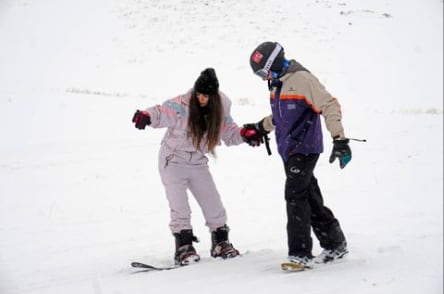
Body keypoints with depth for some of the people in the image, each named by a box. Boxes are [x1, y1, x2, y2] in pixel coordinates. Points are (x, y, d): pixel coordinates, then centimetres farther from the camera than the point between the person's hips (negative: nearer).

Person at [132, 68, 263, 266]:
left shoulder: (220, 110, -7)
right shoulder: (181, 106, -21)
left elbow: (229, 133, 4)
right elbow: (161, 112, -27)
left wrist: (245, 134, -14)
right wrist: (146, 116, -48)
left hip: (198, 163, 4)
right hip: (173, 161, -4)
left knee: (213, 204, 7)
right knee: (180, 208, -11)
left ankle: (220, 243, 22)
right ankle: (184, 247, -4)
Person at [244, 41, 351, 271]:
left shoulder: (302, 79, -16)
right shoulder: (277, 84, 13)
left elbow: (330, 106, -20)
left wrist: (339, 139, -26)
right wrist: (260, 127, 29)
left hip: (304, 148, -9)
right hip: (289, 150, 9)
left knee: (296, 196, -15)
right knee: (310, 199, 11)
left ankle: (301, 254, -12)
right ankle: (335, 245, 21)